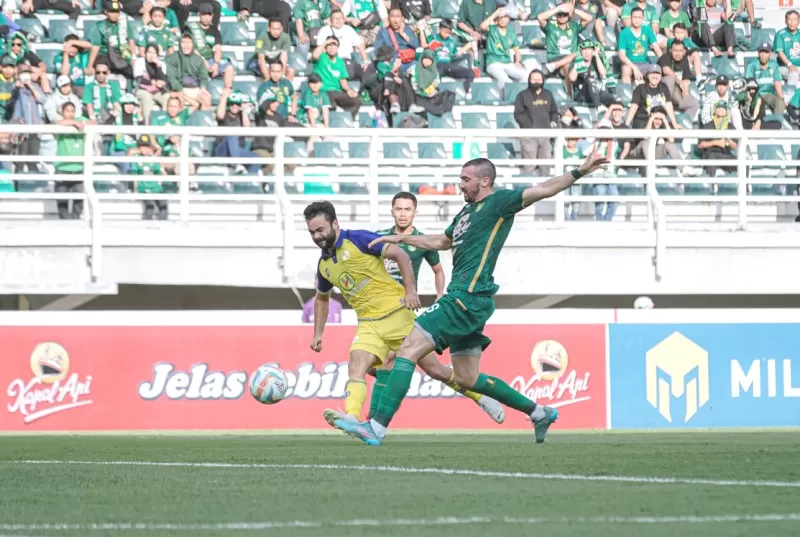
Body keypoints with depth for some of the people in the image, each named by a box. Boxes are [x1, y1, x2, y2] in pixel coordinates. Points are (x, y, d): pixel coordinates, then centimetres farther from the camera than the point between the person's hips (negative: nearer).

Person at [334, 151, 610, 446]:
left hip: (468, 299, -10)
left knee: (408, 350, -14)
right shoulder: (467, 211, 22)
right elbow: (441, 241, 39)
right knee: (467, 378, 15)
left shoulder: (499, 202, -4)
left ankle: (377, 428, -19)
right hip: (463, 300, 10)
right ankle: (539, 413, 23)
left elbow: (543, 189, -12)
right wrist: (400, 239, 39)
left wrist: (579, 172, -24)